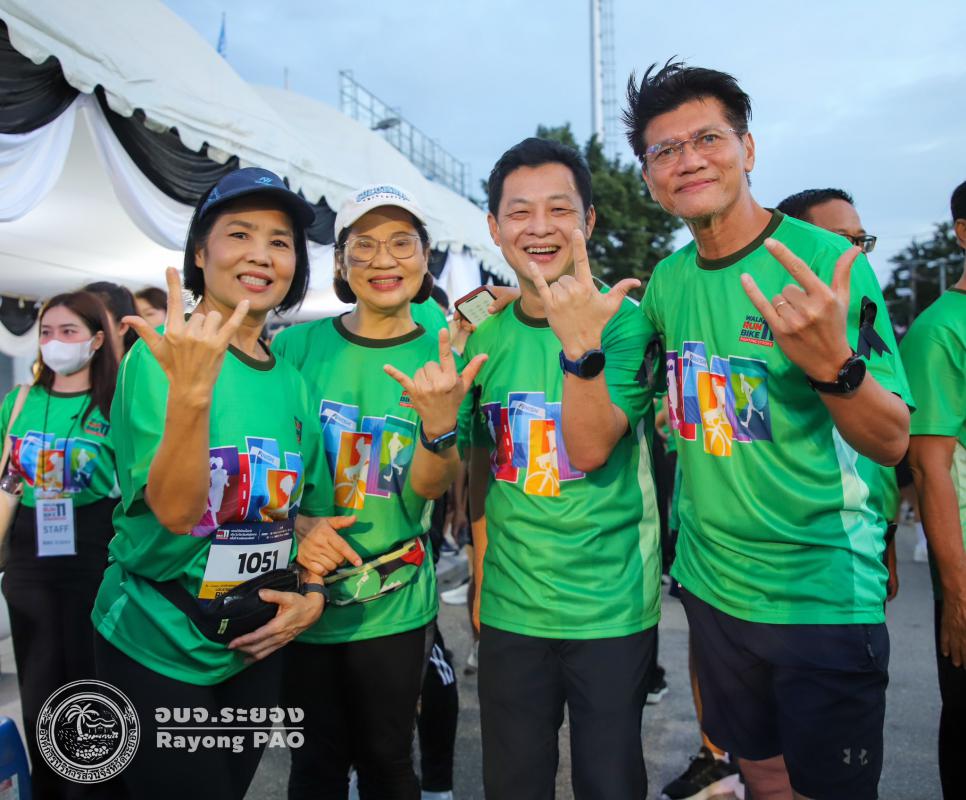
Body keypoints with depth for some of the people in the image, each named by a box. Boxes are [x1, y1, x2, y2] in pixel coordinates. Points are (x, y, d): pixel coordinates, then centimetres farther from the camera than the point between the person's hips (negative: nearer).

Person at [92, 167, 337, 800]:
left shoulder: (291, 381, 2)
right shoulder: (160, 357, -15)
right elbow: (175, 510, -25)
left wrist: (312, 593, -4)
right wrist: (189, 390, -39)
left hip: (256, 646, 6)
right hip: (157, 646, -5)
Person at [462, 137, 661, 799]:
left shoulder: (628, 323, -10)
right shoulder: (485, 335, 1)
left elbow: (591, 450, -20)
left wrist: (582, 344, -33)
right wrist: (480, 571, 8)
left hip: (613, 609, -3)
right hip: (510, 608, 4)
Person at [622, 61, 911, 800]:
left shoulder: (827, 262, -14)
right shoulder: (666, 281, 1)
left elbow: (892, 442, -14)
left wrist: (832, 363, -34)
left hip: (822, 591, -4)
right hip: (712, 581, 5)